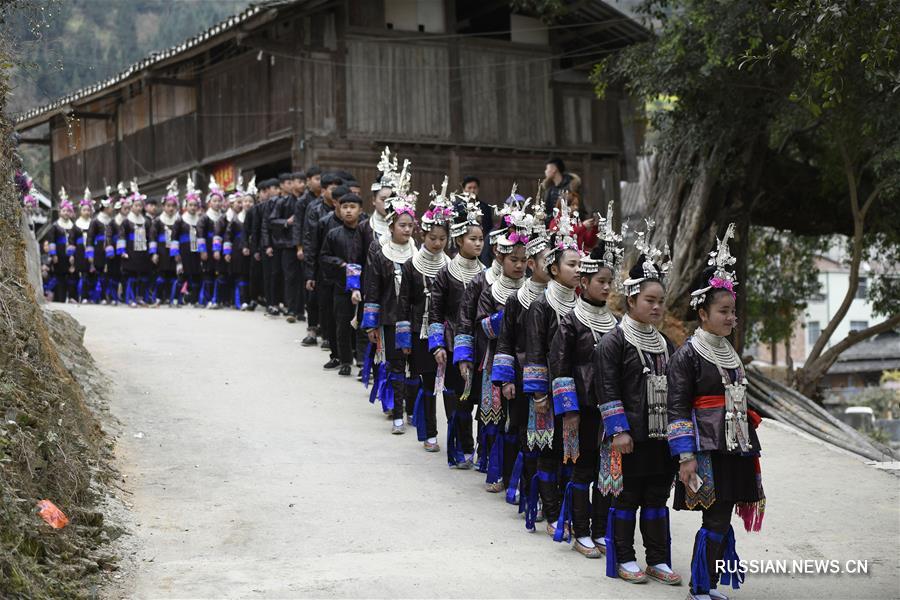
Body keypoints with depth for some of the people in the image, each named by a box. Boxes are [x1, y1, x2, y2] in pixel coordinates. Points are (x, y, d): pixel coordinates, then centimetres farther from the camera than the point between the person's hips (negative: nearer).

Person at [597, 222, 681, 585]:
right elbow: (608, 390, -11)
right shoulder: (614, 341, -8)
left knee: (657, 497, 11)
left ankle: (658, 559, 19)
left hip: (661, 434, 6)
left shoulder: (666, 345, 12)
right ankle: (624, 559, 13)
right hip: (630, 435, -6)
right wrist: (619, 431, -16)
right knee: (626, 497, 3)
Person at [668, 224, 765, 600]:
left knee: (722, 519, 8)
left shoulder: (729, 354, 15)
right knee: (716, 521, -9)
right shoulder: (687, 355, -8)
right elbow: (677, 409, -12)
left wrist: (749, 450, 21)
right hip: (706, 449, -8)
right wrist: (686, 457, -18)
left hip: (734, 448, 8)